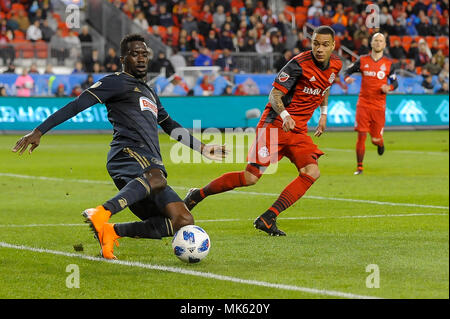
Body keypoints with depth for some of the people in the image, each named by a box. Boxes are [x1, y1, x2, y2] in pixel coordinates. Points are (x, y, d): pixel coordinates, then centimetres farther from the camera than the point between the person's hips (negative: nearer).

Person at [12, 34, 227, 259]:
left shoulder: (149, 93, 35)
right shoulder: (116, 82, 10)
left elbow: (171, 126, 48)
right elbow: (77, 105, 1)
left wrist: (203, 148, 49)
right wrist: (39, 131, -8)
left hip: (151, 163, 8)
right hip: (128, 152, -8)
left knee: (184, 221, -7)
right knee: (157, 179, -42)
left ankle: (112, 232, -5)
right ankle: (102, 213, -60)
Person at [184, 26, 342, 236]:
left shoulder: (335, 65, 4)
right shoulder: (299, 64, -18)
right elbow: (275, 94, -18)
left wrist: (323, 113, 24)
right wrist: (284, 115, -35)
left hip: (298, 131, 7)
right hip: (274, 124, -7)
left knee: (311, 173, -15)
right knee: (250, 177, -11)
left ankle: (267, 219, -13)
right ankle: (197, 195, 7)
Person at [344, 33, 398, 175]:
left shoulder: (389, 63, 4)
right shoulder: (362, 60, 4)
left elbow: (395, 82, 11)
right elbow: (347, 71, 12)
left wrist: (389, 87, -11)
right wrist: (347, 78, -11)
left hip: (379, 105, 0)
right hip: (363, 103, 0)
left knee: (376, 139, 4)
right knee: (361, 135, -10)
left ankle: (380, 143, 42)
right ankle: (359, 167, -1)